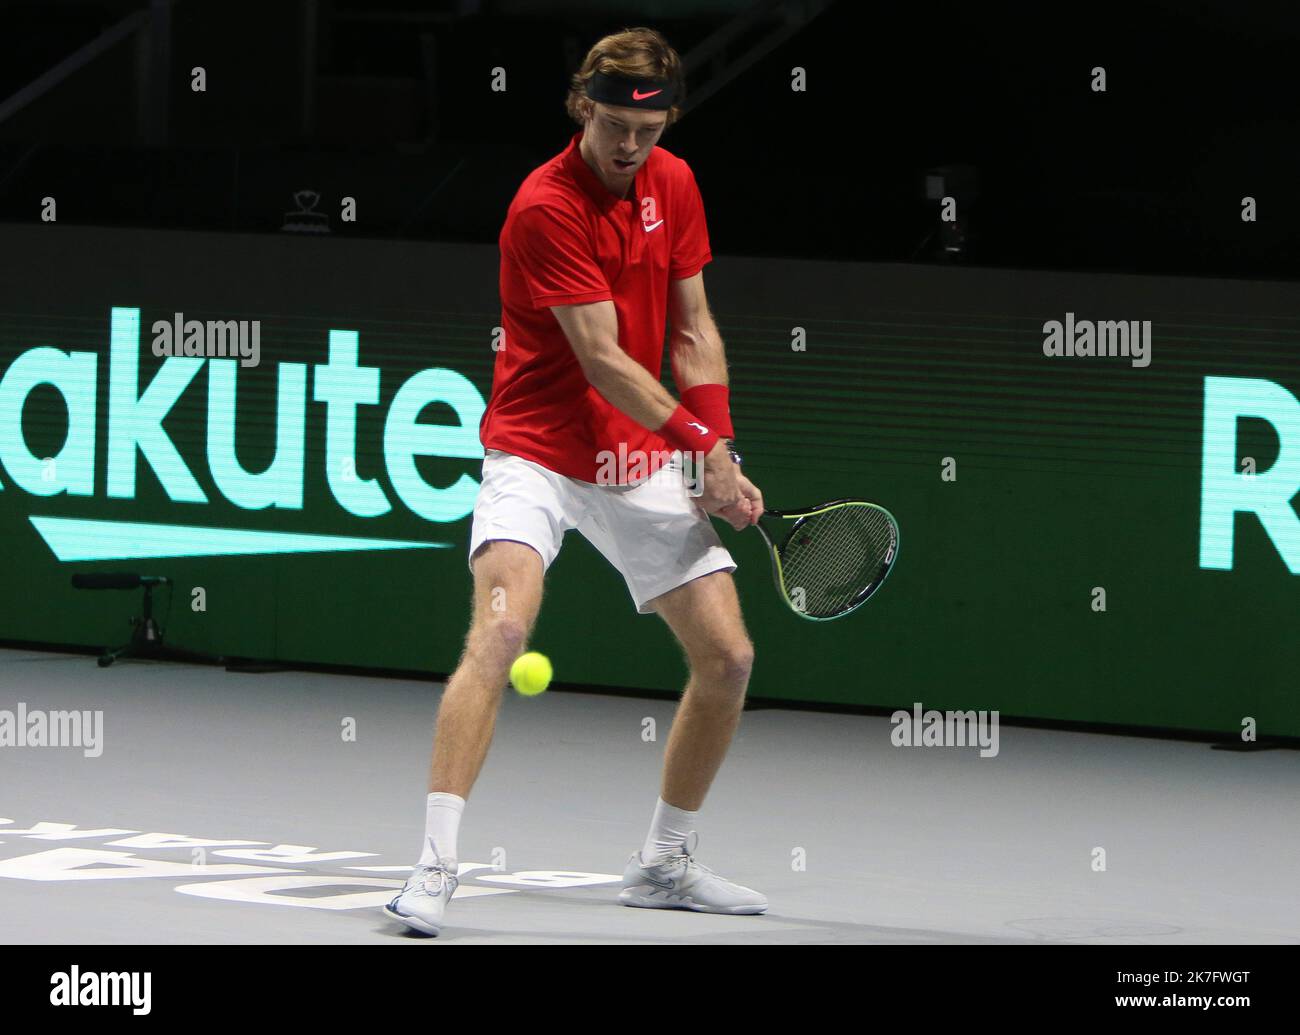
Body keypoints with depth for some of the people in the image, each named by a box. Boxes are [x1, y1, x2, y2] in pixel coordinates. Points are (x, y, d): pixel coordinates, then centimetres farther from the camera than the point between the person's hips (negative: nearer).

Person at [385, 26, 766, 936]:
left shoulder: (674, 184, 4)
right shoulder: (546, 207, -19)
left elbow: (693, 333, 10)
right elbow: (602, 360, -18)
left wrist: (723, 456, -1)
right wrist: (699, 438, -13)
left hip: (641, 462, 7)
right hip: (538, 450, -7)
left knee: (729, 656, 2)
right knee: (501, 630, -28)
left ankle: (665, 863, 20)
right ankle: (436, 867, -29)